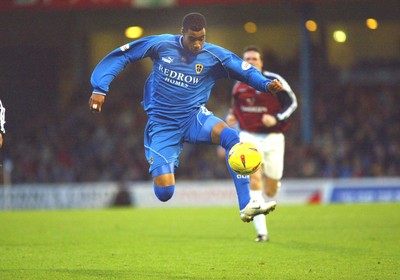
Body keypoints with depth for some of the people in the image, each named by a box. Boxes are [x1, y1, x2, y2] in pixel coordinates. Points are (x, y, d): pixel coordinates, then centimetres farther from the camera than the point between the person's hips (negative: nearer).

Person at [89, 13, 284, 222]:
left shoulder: (215, 56, -5)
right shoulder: (161, 45, -7)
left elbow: (247, 71, -2)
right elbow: (120, 56, 0)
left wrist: (267, 84, -24)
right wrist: (99, 89, -6)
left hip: (194, 118, 1)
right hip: (162, 125, -1)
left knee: (230, 136, -34)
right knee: (164, 193, -14)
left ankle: (246, 206, -34)